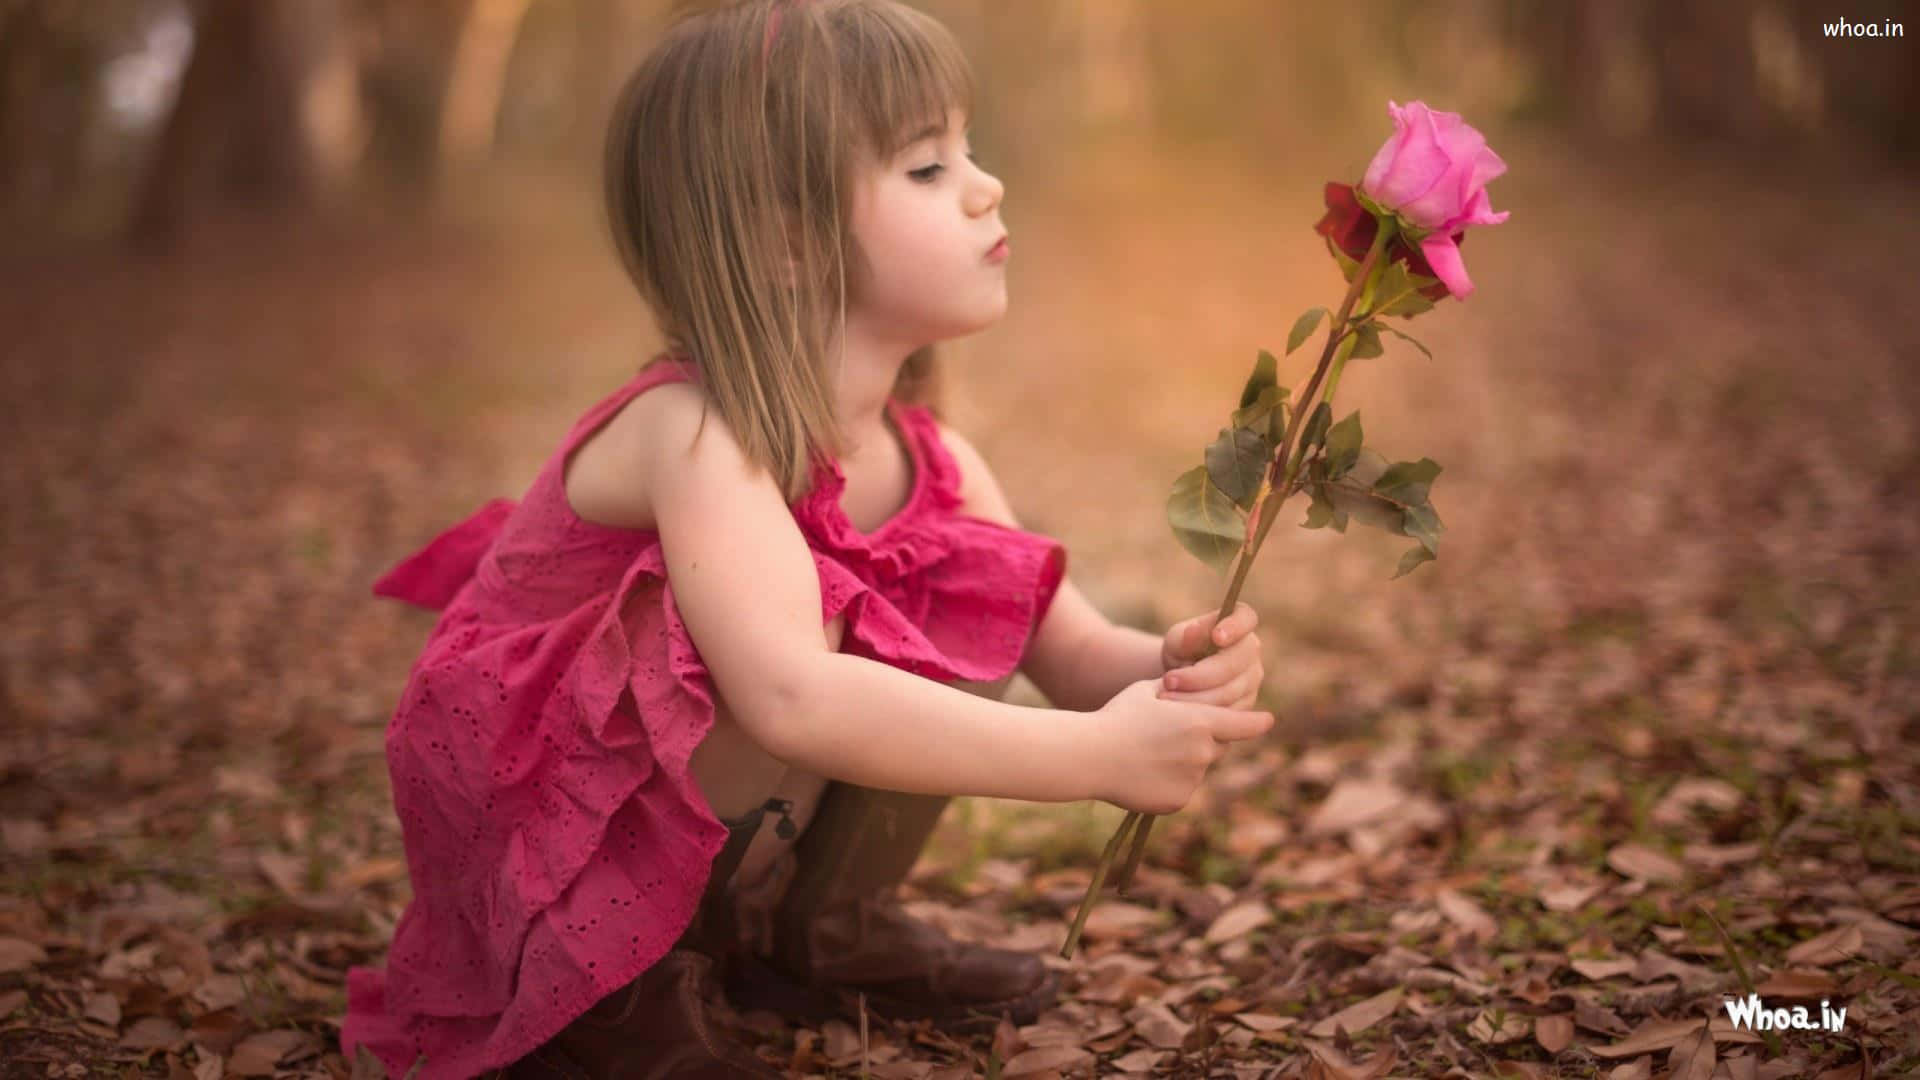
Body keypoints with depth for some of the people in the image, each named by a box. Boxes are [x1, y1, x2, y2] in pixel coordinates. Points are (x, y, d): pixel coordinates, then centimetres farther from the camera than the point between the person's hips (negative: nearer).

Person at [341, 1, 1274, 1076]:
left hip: (729, 837, 7)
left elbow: (1077, 653, -7)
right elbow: (790, 698, -46)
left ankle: (821, 926, 10)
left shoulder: (930, 458, -7)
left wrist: (1173, 670, -31)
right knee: (802, 619, -32)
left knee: (977, 612, -9)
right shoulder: (694, 435, -30)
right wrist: (1092, 756, -45)